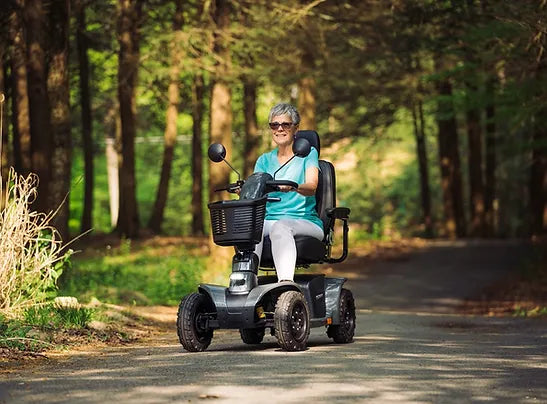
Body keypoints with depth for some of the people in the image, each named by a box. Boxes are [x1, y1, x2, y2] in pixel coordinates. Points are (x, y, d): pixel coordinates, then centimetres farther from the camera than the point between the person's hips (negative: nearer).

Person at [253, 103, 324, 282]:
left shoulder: (308, 154, 9)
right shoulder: (264, 160, 21)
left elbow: (311, 187, -10)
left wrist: (293, 187, -34)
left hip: (305, 222, -3)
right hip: (270, 219, 3)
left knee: (281, 226, -38)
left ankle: (286, 284, -59)